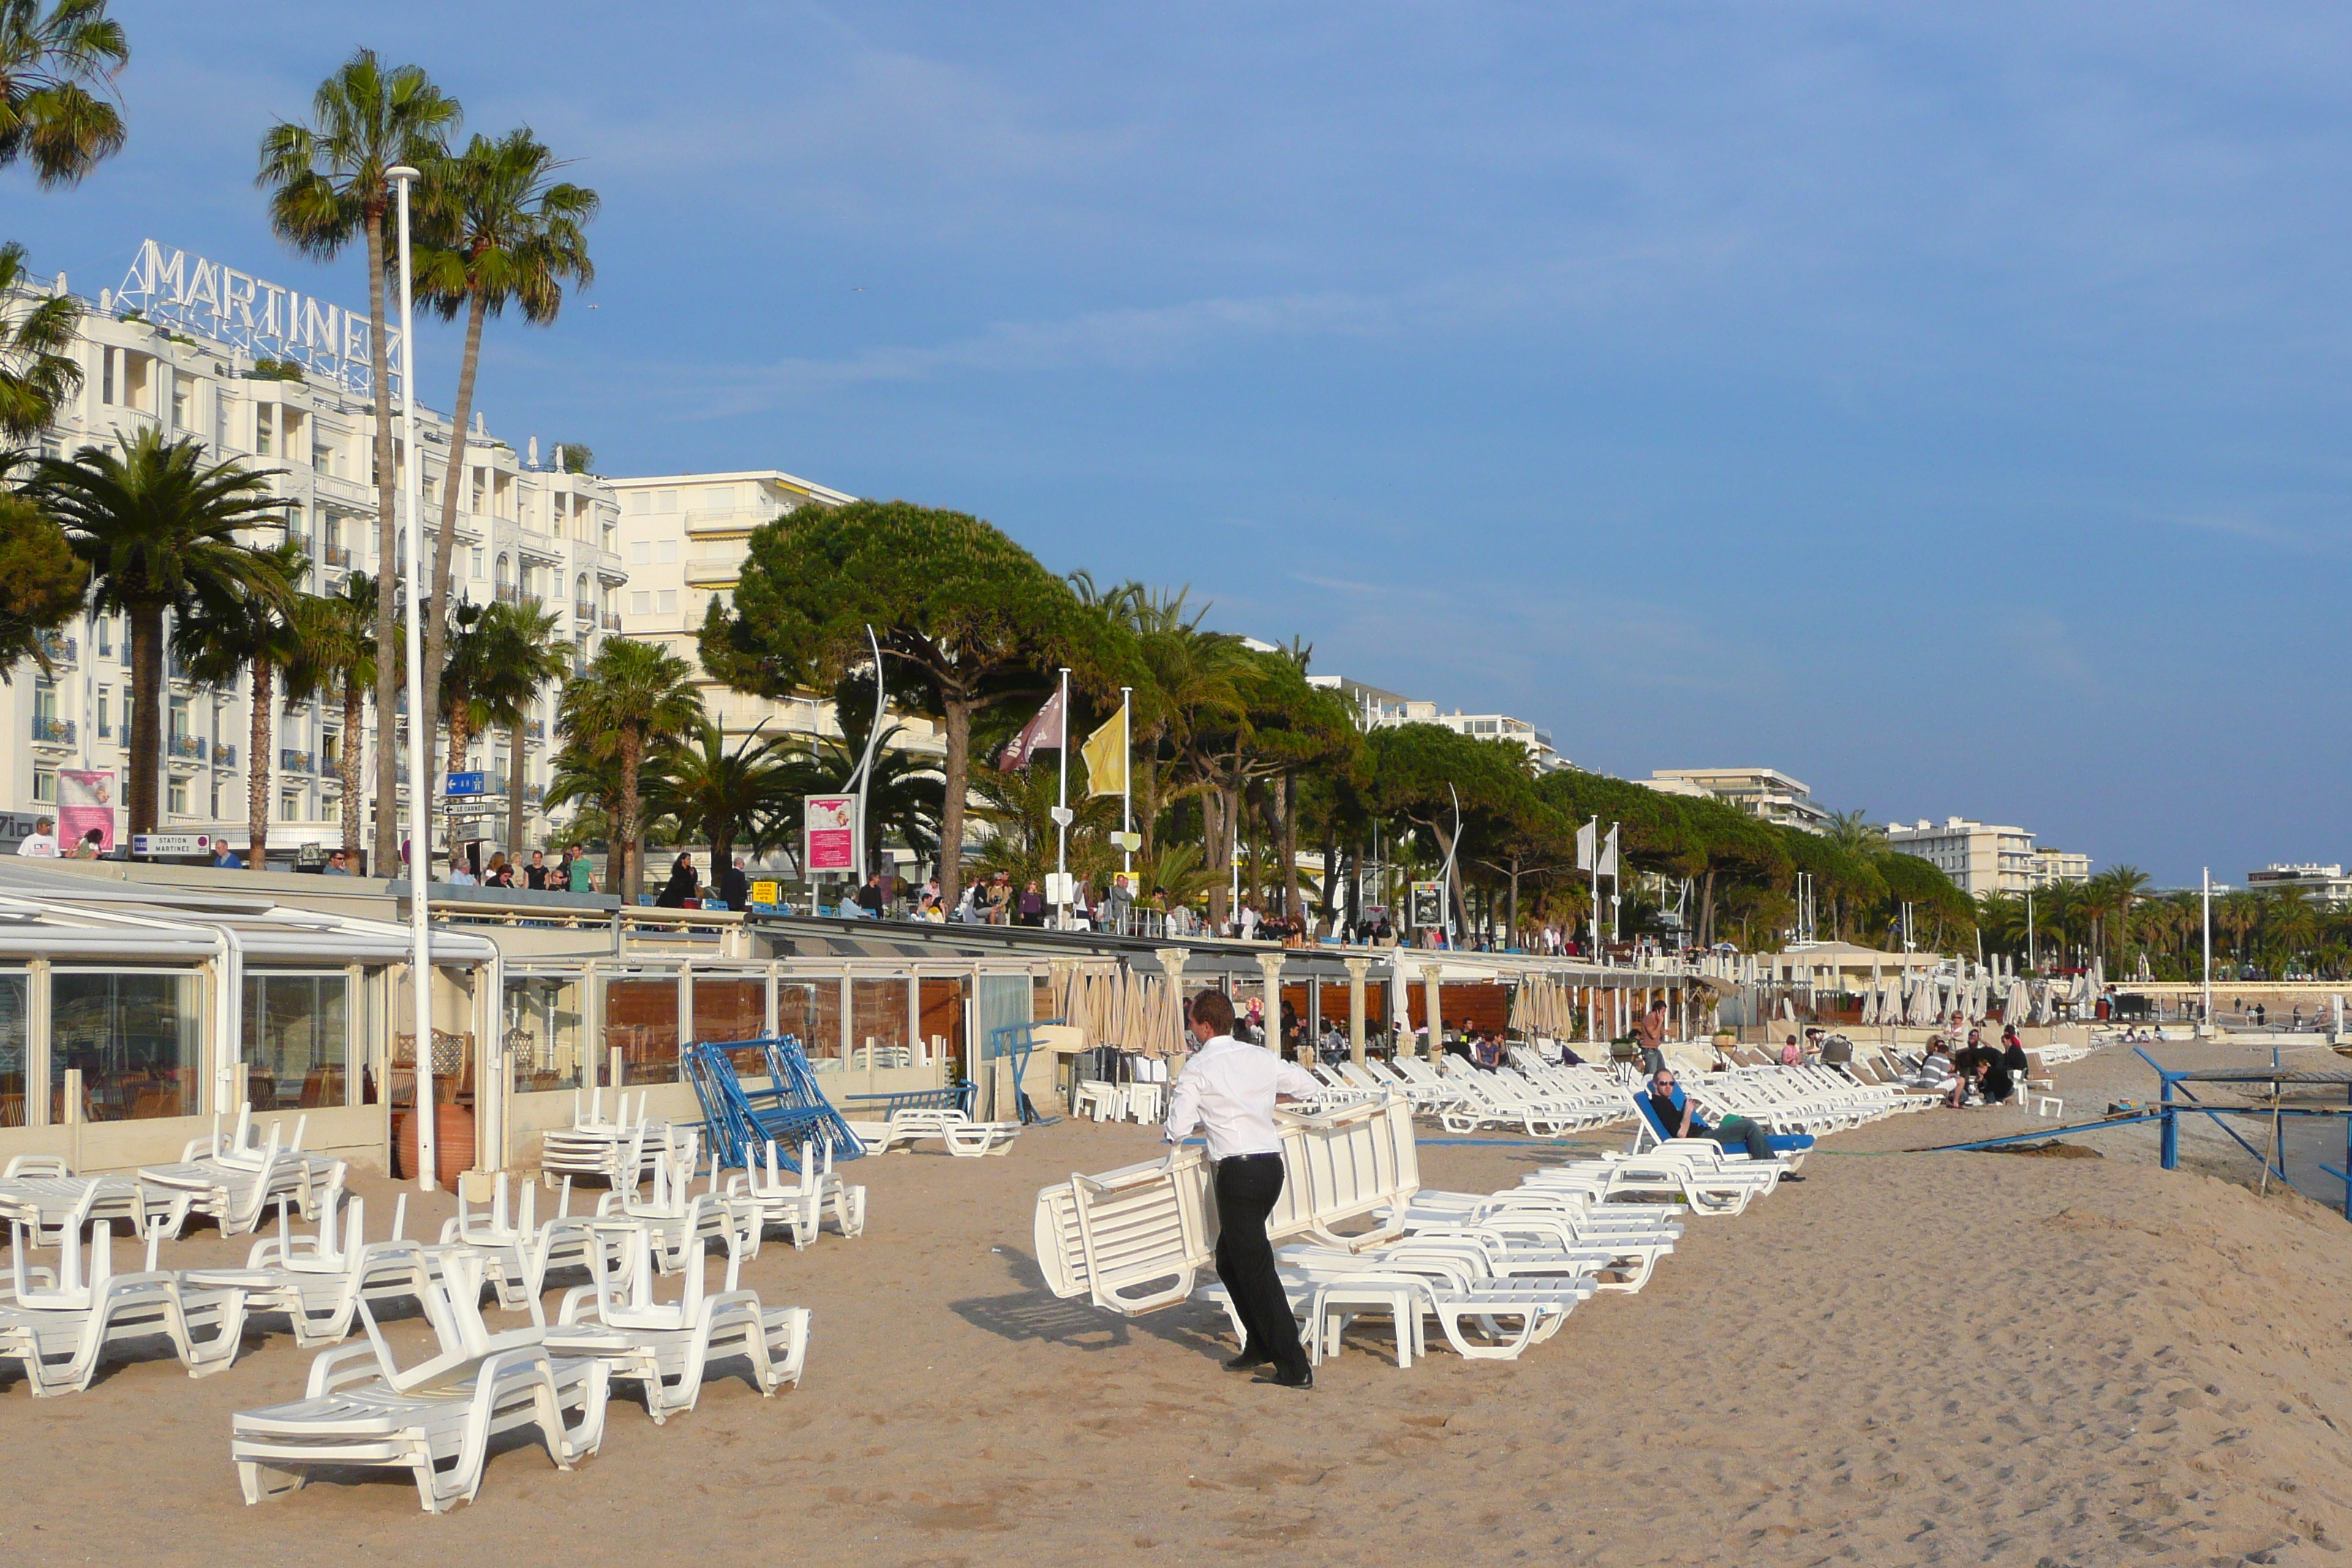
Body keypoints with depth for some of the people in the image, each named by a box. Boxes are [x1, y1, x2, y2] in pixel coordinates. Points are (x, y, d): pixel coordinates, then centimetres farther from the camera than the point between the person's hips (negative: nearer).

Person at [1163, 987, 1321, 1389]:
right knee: (1229, 1260, 21)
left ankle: (1294, 1368, -5)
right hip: (1272, 1163, 7)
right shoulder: (1261, 1058, 11)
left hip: (1237, 1171, -7)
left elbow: (1177, 1131, -8)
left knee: (1255, 1268, -3)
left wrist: (1168, 1129, 17)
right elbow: (1313, 1089, 19)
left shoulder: (1197, 1069, -5)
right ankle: (1260, 1346, 24)